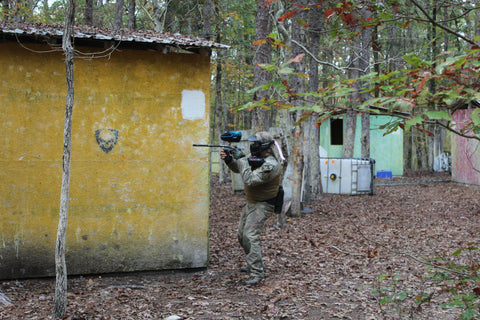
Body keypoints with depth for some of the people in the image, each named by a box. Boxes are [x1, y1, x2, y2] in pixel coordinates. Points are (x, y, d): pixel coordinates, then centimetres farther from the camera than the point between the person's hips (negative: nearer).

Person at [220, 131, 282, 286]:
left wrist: (241, 159, -26)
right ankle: (254, 264, 31)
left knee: (250, 237, -20)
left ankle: (257, 273, -17)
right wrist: (229, 159, -6)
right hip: (251, 203, 10)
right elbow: (238, 169, 14)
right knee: (242, 236, 17)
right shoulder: (256, 157, 5)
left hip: (262, 205, -10)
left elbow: (250, 180, -33)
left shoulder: (270, 165, -25)